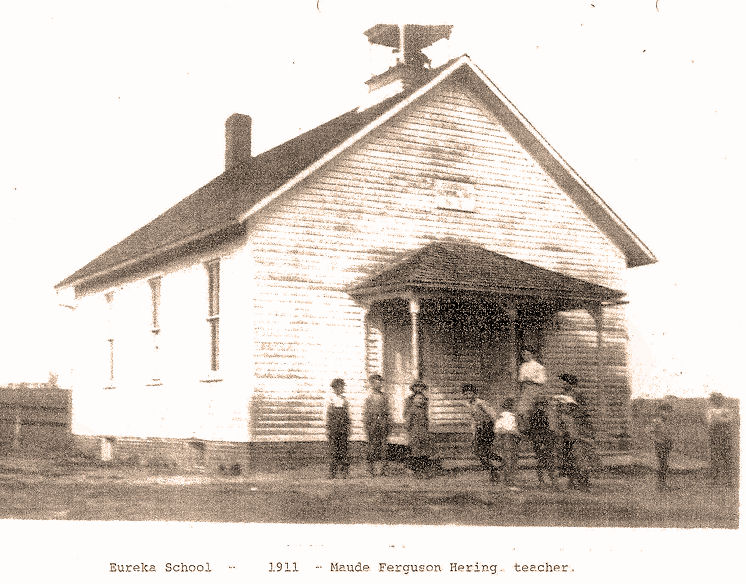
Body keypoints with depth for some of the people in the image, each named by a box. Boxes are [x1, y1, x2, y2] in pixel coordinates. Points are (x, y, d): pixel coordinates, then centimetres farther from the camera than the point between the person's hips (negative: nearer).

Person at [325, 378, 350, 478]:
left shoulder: (344, 399, 11)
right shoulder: (330, 398, 0)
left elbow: (347, 415, 13)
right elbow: (328, 414, -1)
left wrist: (348, 429, 8)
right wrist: (327, 429, -5)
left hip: (343, 428, 3)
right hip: (333, 427, -3)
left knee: (343, 449, 1)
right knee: (333, 450, -3)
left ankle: (345, 472, 3)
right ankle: (332, 473, 1)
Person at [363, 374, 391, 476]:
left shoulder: (384, 396, 14)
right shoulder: (369, 397, 0)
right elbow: (365, 413, -2)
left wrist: (389, 423, 11)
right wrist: (367, 425, -8)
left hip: (383, 422, 4)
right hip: (373, 422, -4)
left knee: (384, 445, 2)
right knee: (373, 445, -3)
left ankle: (383, 469, 6)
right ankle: (371, 469, 2)